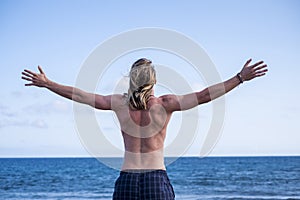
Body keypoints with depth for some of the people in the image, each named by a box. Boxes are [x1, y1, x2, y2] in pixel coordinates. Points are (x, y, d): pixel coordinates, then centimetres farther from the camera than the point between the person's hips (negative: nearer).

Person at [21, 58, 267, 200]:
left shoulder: (120, 103, -1)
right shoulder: (165, 104, -6)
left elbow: (78, 95, 6)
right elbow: (204, 96, -7)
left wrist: (46, 83, 18)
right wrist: (241, 77, -3)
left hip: (127, 179, 2)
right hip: (157, 179, -1)